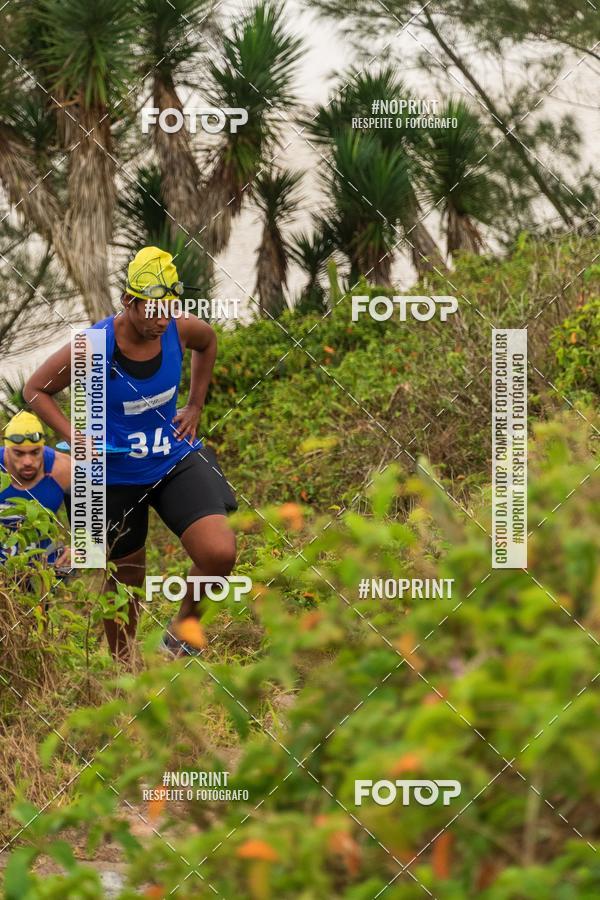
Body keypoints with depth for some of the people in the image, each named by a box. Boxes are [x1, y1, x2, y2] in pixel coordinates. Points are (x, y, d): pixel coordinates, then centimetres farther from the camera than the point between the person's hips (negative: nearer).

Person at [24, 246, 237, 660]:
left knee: (220, 553, -18)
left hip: (176, 459, 3)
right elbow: (36, 389, -9)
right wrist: (76, 437, -21)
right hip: (117, 475, -2)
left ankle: (183, 626, 11)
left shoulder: (180, 330, -13)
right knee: (125, 581, 11)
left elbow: (209, 341, 14)